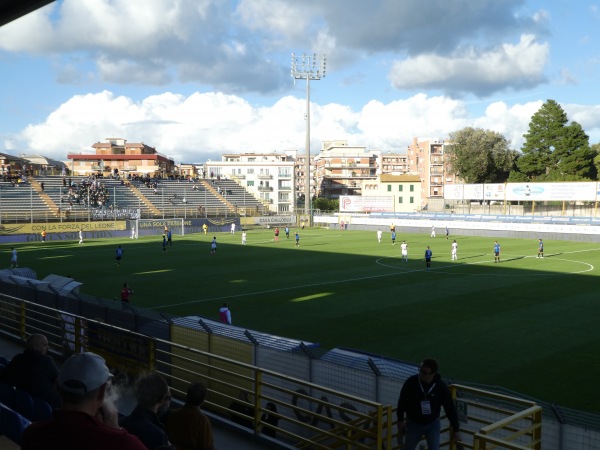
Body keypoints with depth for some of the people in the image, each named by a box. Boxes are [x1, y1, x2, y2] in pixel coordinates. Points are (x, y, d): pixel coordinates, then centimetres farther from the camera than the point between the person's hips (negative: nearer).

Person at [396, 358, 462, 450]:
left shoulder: (441, 386, -21)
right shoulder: (411, 381, -21)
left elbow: (450, 408, -11)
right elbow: (402, 401, -6)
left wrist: (456, 429, -8)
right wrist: (400, 420, -3)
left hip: (432, 424, -1)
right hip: (413, 423, 1)